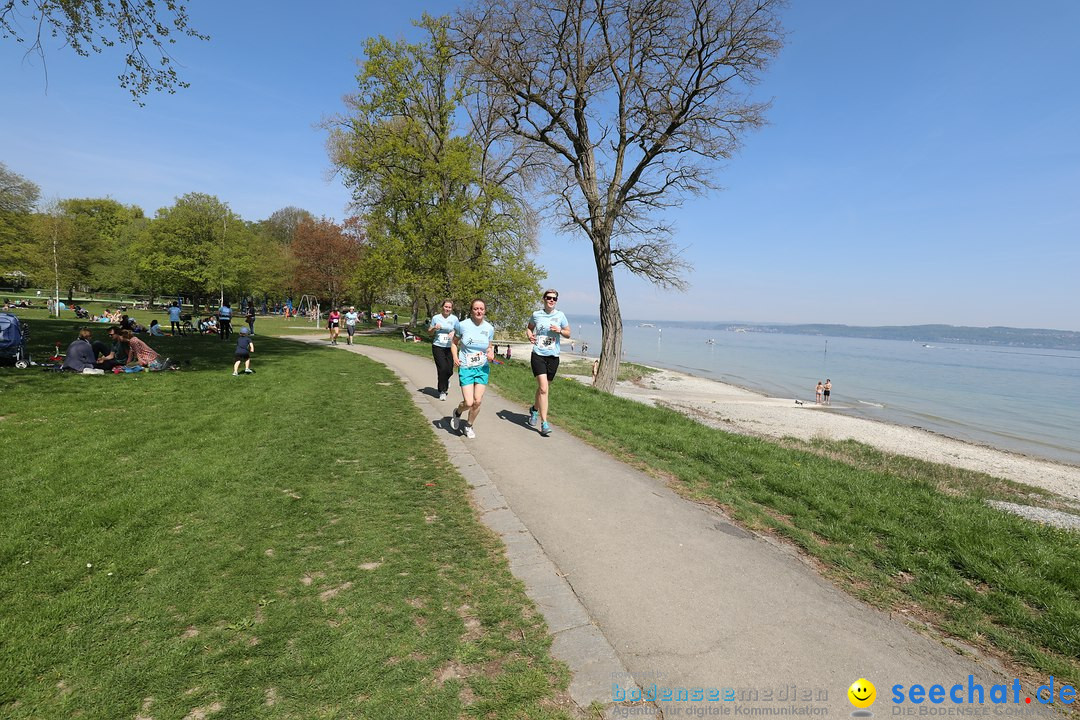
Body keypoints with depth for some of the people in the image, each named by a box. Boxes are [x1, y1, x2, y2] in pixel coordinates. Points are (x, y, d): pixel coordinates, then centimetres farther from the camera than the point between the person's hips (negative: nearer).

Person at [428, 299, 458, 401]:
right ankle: (442, 391, 7)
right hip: (438, 347, -1)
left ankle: (445, 381, 38)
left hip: (449, 348, 1)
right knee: (442, 368, -10)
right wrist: (434, 328, -10)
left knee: (449, 371, 0)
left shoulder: (454, 319, 3)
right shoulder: (436, 318, 3)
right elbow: (429, 331, 12)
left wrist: (453, 333, -11)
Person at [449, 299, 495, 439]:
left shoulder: (489, 328, 0)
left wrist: (491, 354, -9)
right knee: (469, 403, -10)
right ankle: (457, 412, 27)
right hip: (466, 368, -3)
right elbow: (454, 342, 7)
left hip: (483, 368, 3)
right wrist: (455, 357, -9)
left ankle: (469, 426, 27)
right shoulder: (463, 325, -8)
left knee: (478, 401, 0)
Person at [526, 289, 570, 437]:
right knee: (543, 389, -15)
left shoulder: (560, 315, 4)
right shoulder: (536, 315, 3)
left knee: (543, 388, 14)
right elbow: (529, 327, 22)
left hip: (553, 356, 2)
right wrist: (530, 335, 0)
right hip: (538, 355, -2)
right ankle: (544, 423, -11)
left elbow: (568, 334, 9)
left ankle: (534, 409, 43)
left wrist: (559, 331, -11)